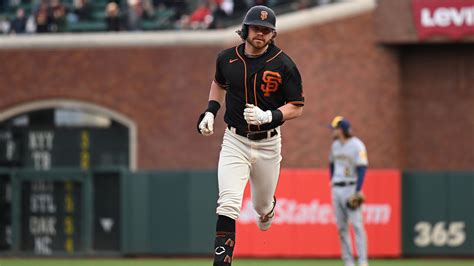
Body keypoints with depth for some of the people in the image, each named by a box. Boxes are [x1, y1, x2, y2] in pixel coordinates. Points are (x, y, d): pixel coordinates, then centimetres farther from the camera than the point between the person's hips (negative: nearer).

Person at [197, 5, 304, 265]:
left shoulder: (283, 65, -9)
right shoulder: (227, 58, -1)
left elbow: (297, 107, -6)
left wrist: (267, 116, -23)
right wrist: (210, 111, 8)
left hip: (268, 144, 0)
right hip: (235, 141, 0)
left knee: (262, 205, 17)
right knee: (228, 203, -19)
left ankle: (267, 209, 56)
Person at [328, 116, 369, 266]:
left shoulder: (357, 145, -11)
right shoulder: (335, 145, 12)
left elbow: (362, 168, -16)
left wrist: (358, 191, -22)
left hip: (351, 188, -7)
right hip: (337, 190, 7)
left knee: (356, 224, -13)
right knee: (341, 227, 4)